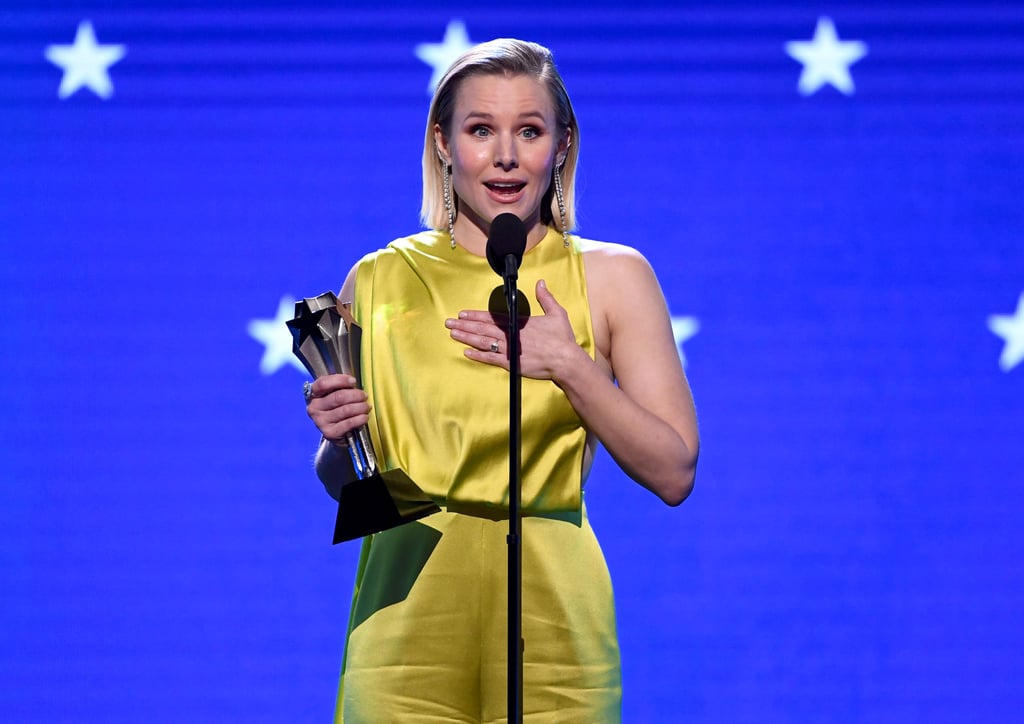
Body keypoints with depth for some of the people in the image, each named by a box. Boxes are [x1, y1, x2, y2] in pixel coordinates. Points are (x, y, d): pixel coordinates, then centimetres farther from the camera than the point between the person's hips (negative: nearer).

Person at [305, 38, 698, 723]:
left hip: (553, 627, -1)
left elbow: (674, 473, -1)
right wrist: (339, 440, -7)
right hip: (409, 620, 1)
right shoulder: (380, 281, 7)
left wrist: (571, 367, -11)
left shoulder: (613, 276, 4)